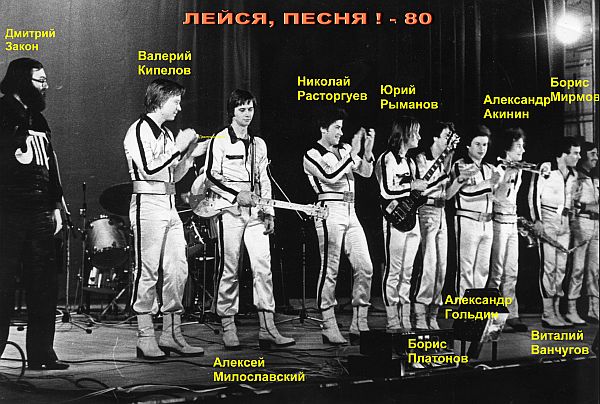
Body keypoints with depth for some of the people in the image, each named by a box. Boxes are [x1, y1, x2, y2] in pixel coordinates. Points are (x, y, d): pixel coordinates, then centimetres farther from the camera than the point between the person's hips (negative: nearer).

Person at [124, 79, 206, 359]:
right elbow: (150, 168, -19)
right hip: (148, 204, -9)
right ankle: (145, 339, 0)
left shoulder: (167, 133, 20)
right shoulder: (139, 130, -6)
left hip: (170, 206, 9)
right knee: (148, 272, -6)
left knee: (177, 272, 6)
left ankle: (171, 336, 12)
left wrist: (191, 154, 11)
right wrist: (178, 147, -13)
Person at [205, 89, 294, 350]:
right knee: (229, 269, -2)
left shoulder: (259, 144, 20)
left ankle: (267, 329, -6)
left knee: (263, 266, -6)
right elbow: (211, 176, -6)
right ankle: (228, 328, 8)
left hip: (254, 212, 5)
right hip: (229, 209, -5)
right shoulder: (220, 140, 2)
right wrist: (237, 195, -16)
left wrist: (268, 213, 11)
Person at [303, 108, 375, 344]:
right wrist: (353, 153, -12)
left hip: (351, 213, 6)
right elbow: (331, 176, -16)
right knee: (330, 270, -5)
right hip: (330, 212, -6)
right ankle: (329, 328, 2)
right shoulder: (312, 156, -1)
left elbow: (366, 172, 13)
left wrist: (368, 150, -3)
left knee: (365, 267, 0)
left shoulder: (345, 149, 17)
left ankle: (359, 325, 8)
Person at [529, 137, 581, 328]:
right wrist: (537, 220, -14)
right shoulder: (545, 169, -7)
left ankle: (556, 311, 13)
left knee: (561, 267, 6)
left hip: (565, 221, 7)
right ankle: (548, 314, -5)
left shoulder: (573, 174, 14)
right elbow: (534, 194, -9)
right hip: (547, 220, -7)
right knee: (549, 266, -8)